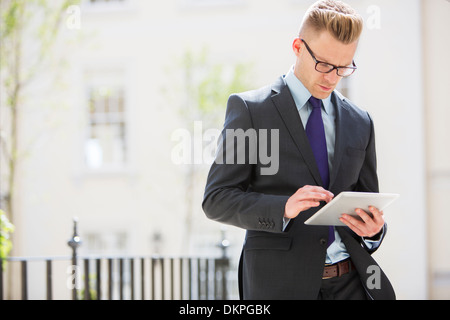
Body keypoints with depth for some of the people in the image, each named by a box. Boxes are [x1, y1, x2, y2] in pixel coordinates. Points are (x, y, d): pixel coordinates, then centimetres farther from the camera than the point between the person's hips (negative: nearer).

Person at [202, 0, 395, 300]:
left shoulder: (359, 122, 13)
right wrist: (283, 209, -21)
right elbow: (216, 199, -5)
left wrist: (374, 228, -4)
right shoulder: (249, 109, 0)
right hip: (279, 283, -4)